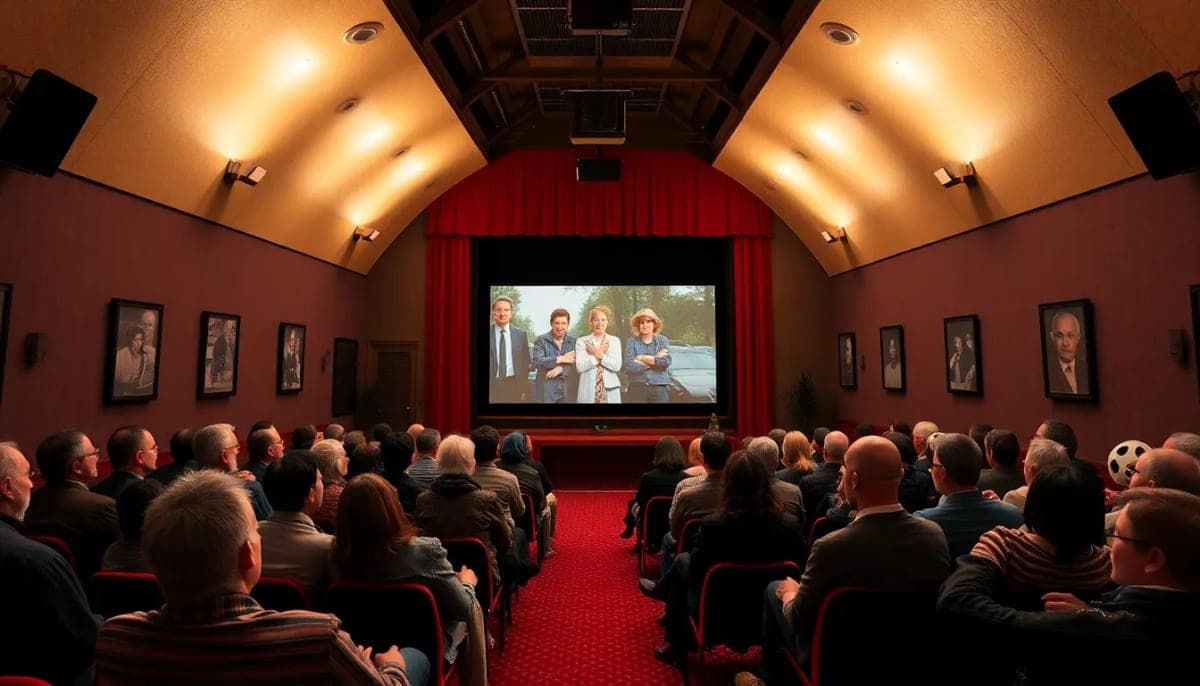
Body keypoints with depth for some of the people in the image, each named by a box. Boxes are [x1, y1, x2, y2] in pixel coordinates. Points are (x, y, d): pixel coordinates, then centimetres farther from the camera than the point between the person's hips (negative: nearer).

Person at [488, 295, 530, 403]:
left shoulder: (521, 335, 5)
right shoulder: (490, 334, 0)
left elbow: (525, 364, 6)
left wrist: (524, 390, 1)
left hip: (513, 385, 1)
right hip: (492, 385, -1)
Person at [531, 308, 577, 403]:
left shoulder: (574, 341, 10)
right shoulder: (541, 340, 2)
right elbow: (537, 361, -12)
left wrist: (562, 368, -17)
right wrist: (560, 359, -14)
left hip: (568, 391, 3)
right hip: (546, 391, -2)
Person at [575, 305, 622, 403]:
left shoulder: (615, 340, 6)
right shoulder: (581, 341, 3)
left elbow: (617, 366, -6)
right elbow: (579, 367, -9)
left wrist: (599, 354, -10)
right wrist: (599, 354, -10)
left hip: (610, 390, 1)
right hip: (588, 391, -1)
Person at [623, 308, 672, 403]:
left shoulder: (662, 340, 6)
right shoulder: (632, 341, 1)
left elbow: (666, 362, -10)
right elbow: (629, 367, -11)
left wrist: (642, 358, -6)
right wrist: (655, 359, -7)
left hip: (659, 388, 1)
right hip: (637, 388, -1)